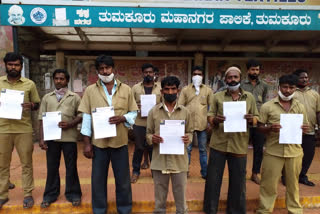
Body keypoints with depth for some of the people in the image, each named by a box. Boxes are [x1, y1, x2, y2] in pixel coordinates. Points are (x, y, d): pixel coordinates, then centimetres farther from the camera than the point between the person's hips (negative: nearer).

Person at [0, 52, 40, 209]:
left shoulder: (30, 84, 3)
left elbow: (37, 104, 8)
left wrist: (31, 105, -14)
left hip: (24, 129, -1)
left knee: (26, 163, 6)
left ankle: (28, 194, 18)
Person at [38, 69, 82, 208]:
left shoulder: (74, 97, 4)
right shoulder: (47, 97, 9)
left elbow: (81, 116, 2)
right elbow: (42, 119, 6)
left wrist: (70, 124, -15)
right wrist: (41, 138, 0)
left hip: (69, 137, -2)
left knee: (71, 167, 7)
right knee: (52, 167, 11)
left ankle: (73, 194, 22)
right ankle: (50, 194, 27)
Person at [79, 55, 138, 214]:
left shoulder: (126, 89, 3)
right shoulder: (90, 90, 2)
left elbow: (133, 113, 5)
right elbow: (86, 117, 1)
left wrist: (122, 119, -17)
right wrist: (87, 143, -2)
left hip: (120, 141, 0)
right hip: (98, 142, 0)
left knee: (123, 179, 11)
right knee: (98, 179, 12)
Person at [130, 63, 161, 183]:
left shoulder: (160, 88, 5)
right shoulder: (135, 87, 5)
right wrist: (137, 110, -14)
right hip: (139, 123, 0)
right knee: (139, 147, 9)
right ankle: (135, 171, 26)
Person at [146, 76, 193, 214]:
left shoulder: (185, 112, 3)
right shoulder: (153, 111, 1)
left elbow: (190, 131, 11)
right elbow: (148, 133, 6)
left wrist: (188, 138, -11)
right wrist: (152, 138, -16)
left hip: (179, 160, 1)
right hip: (159, 160, 0)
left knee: (181, 196, 13)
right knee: (160, 197, 14)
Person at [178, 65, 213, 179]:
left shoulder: (208, 90, 7)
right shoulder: (185, 89, 6)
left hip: (202, 124, 1)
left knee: (203, 149, 11)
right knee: (187, 149, 7)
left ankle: (204, 172, 23)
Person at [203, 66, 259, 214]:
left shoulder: (249, 97, 8)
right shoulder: (218, 96, 5)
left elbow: (256, 118, 10)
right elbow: (209, 116, 4)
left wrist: (251, 119, -13)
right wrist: (215, 120, -19)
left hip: (239, 145, 1)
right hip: (218, 144, 0)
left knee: (238, 181, 12)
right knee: (213, 179, 8)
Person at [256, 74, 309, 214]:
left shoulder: (300, 107, 8)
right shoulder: (267, 106, -2)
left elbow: (305, 126, 15)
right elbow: (260, 127, 1)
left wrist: (305, 129, -9)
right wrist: (270, 128, -20)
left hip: (294, 151, 3)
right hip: (273, 151, -2)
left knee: (293, 184, 16)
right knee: (269, 184, 6)